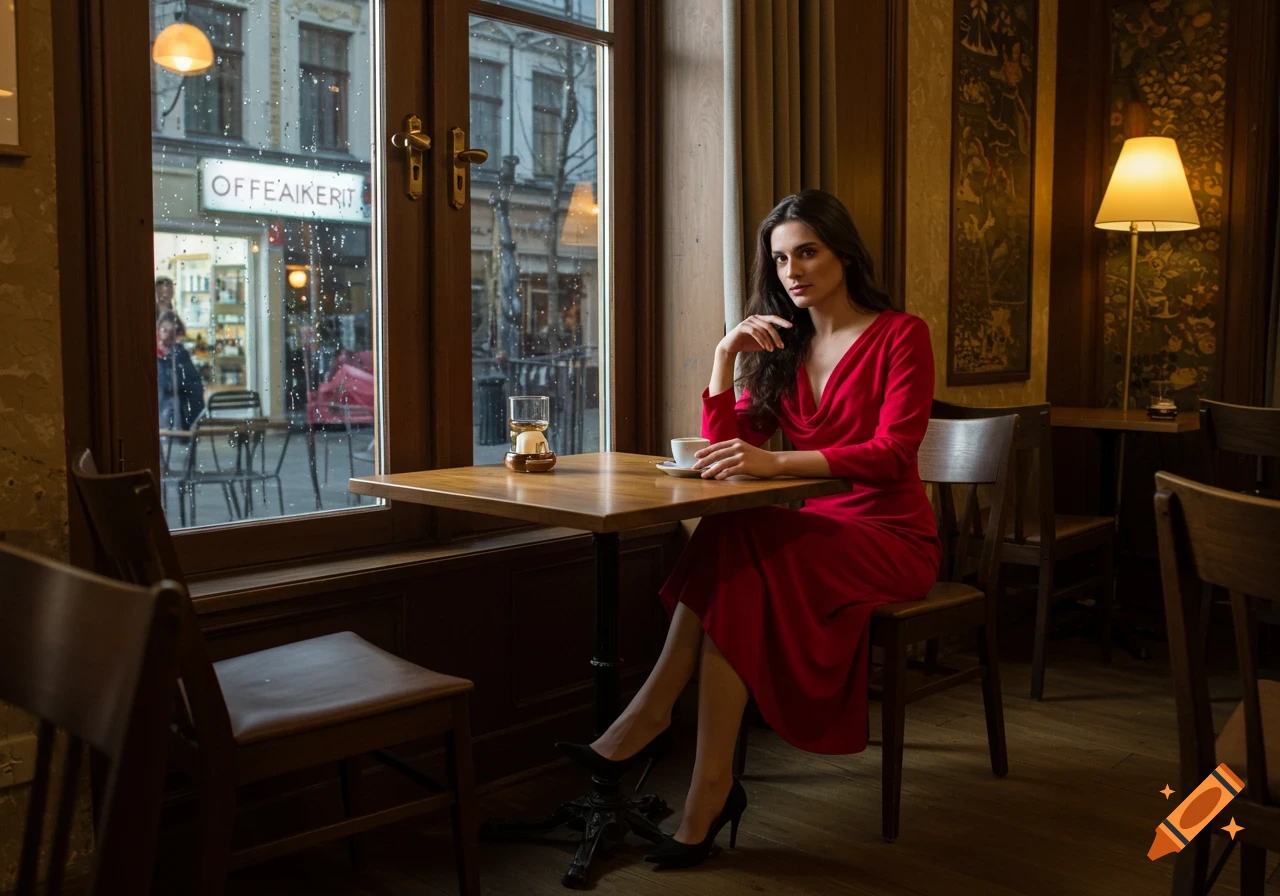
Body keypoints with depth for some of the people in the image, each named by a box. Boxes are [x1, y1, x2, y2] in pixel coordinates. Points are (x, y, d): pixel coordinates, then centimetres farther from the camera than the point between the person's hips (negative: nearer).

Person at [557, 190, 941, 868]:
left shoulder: (900, 335, -5)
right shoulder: (786, 346, 12)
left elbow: (892, 454, -19)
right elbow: (723, 449, 6)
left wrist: (776, 462, -32)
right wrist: (725, 356, -8)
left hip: (892, 537, -5)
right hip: (819, 526, 5)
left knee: (732, 551, -29)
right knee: (728, 554, -28)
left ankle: (644, 723, -21)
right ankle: (712, 789, -30)